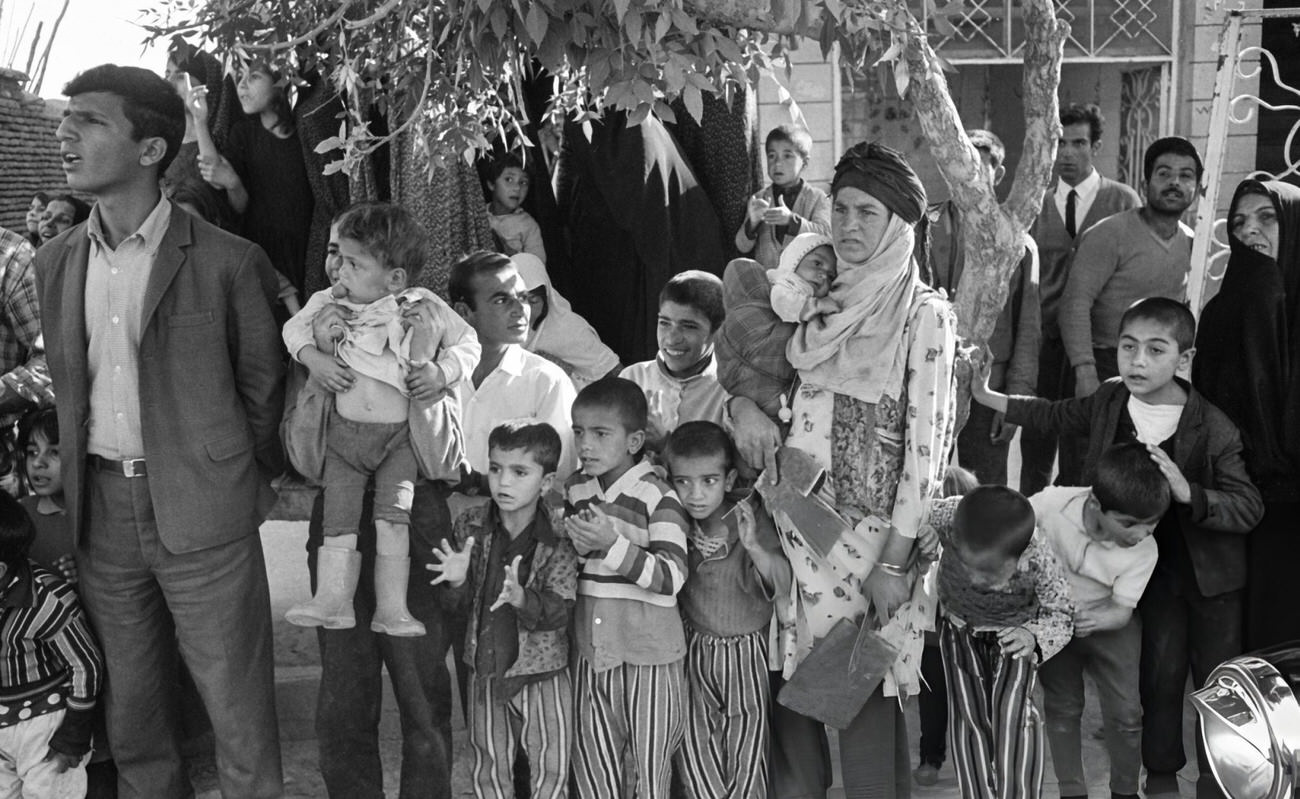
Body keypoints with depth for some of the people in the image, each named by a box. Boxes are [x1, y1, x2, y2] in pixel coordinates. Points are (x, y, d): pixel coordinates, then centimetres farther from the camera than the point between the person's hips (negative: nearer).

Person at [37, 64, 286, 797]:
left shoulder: (228, 262, -9)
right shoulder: (55, 263, 7)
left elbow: (261, 384, 0)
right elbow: (65, 383, 14)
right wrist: (78, 479, 11)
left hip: (201, 512, -5)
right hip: (102, 512, 5)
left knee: (239, 715, 4)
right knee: (133, 710, 16)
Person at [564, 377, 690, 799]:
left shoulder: (657, 495, -13)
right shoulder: (574, 491, 5)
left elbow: (672, 577, -21)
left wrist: (612, 543, -29)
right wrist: (576, 546, -4)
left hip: (648, 652, -5)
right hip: (590, 648, 5)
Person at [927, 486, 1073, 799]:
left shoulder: (1039, 561, -40)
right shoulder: (946, 517, -40)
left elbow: (1059, 613, -23)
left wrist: (1034, 639, -41)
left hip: (1014, 631, -2)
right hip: (959, 627, 2)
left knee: (1013, 713, -15)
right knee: (968, 715, 1)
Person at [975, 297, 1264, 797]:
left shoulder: (1214, 430, -23)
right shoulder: (1110, 401, -10)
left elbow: (1249, 508, -23)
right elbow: (1058, 416, 10)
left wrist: (1188, 492, -39)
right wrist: (987, 397, 9)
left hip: (1211, 570, -2)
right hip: (1153, 563, 2)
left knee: (1218, 678, 10)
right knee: (1161, 674, 5)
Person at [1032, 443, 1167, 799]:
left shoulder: (1144, 549, -25)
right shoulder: (1051, 503, -31)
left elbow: (1122, 610, -18)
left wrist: (1096, 619, -39)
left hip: (1106, 620, 1)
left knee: (1126, 711, -2)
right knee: (1062, 708, 5)